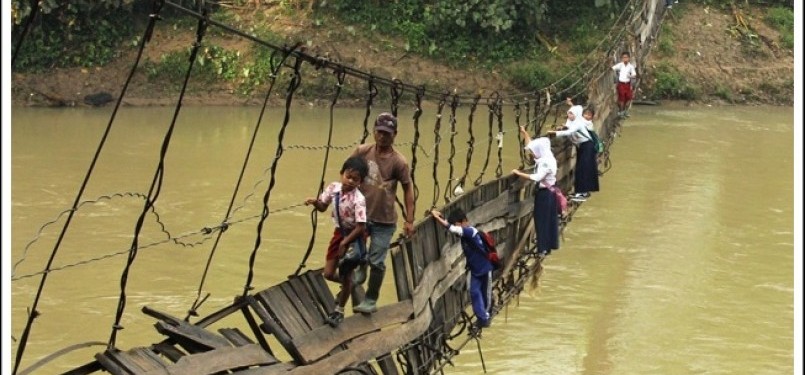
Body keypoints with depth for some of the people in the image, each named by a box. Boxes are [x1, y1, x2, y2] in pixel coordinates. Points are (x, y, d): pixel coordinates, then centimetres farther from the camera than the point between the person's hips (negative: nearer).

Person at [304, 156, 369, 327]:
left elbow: (361, 227, -26)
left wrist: (344, 243, -20)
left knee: (346, 275, 7)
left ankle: (339, 311, 26)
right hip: (339, 232, 5)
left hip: (354, 237, -5)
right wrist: (315, 202, -18)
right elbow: (323, 207, 4)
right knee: (328, 274, 5)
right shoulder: (334, 188, -11)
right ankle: (347, 286, 38)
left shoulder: (358, 199, -29)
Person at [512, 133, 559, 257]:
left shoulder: (546, 162, -24)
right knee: (548, 220, 14)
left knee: (542, 220, -5)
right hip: (547, 192, 10)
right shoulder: (544, 158, 5)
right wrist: (524, 133, 21)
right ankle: (548, 245, 22)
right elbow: (532, 145, 20)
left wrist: (519, 173, -29)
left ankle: (544, 248, -2)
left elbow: (537, 177, -34)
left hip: (545, 194, -10)